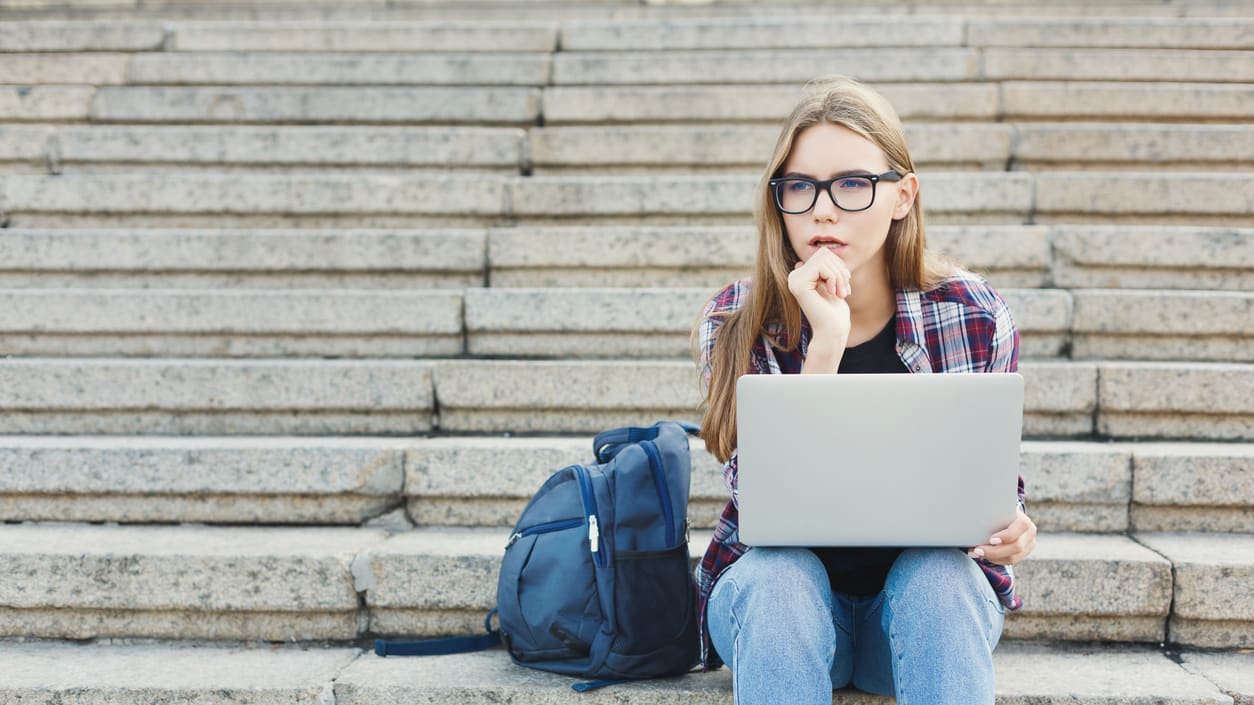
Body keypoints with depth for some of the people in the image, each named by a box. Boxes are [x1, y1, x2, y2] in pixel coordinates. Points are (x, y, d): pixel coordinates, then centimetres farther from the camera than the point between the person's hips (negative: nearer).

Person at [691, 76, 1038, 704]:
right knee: (779, 574, -33)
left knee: (942, 576, -32)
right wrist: (825, 346, -30)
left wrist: (1009, 530, -19)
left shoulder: (974, 316, -8)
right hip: (782, 602, -1)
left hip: (924, 599, 1)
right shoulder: (736, 324, -11)